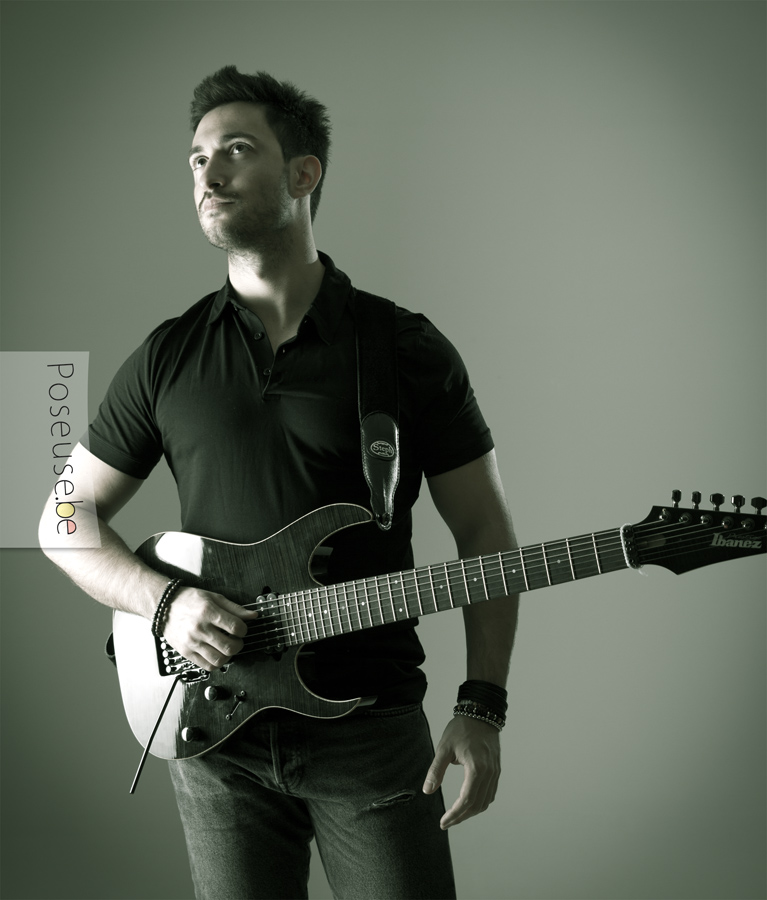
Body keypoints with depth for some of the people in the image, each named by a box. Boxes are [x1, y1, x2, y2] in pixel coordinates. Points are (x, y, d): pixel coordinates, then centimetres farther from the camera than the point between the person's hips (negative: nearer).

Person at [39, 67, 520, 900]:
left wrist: (481, 706, -10)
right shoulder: (168, 357, 4)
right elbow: (67, 518, 9)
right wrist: (164, 600, -10)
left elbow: (484, 529, 0)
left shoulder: (409, 351, -1)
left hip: (370, 725, -2)